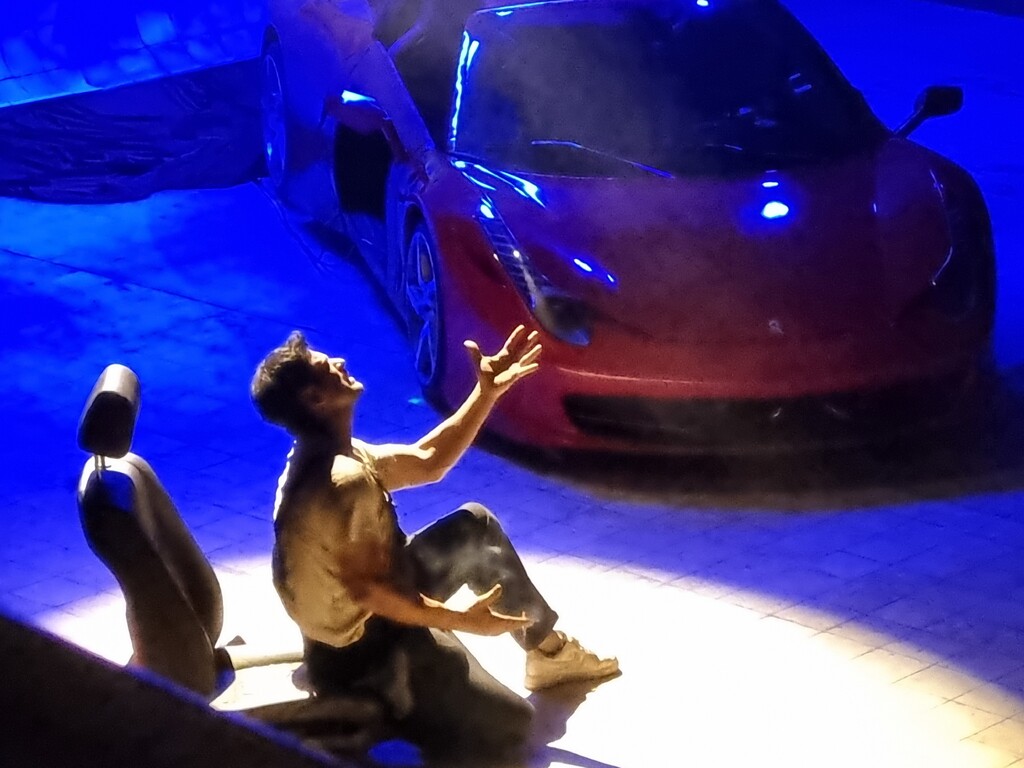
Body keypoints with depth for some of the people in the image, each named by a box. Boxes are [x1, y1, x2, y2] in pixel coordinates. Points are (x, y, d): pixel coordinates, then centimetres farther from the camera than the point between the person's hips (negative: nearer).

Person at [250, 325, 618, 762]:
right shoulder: (344, 481, -29)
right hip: (364, 651, -10)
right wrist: (460, 620, -23)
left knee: (476, 527, 20)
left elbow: (428, 462, 13)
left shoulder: (338, 459, 3)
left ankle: (548, 651, 31)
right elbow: (367, 590, -29)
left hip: (377, 613, 10)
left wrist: (487, 392, 8)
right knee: (508, 725, -9)